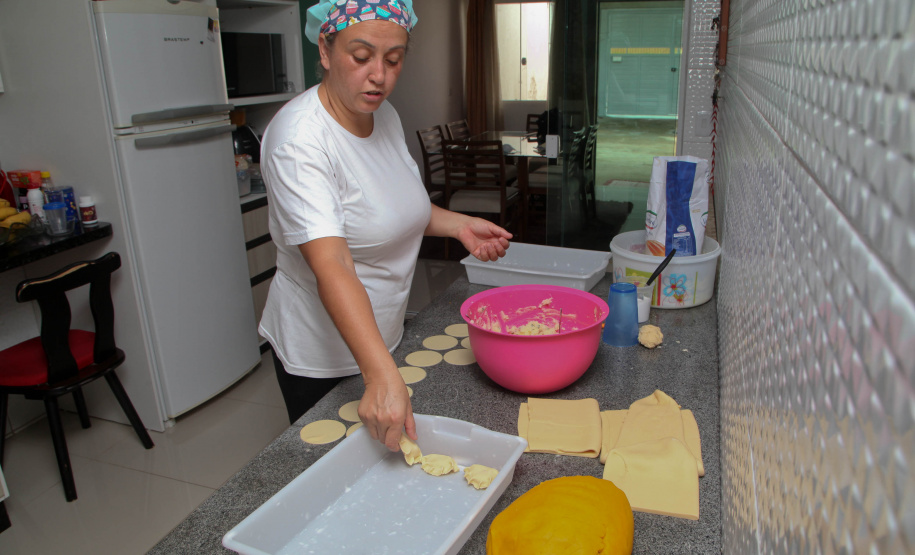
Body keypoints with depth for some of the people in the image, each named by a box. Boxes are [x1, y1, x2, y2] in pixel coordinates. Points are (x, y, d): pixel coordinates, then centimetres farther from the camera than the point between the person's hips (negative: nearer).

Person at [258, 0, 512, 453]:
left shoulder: (384, 114, -2)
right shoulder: (299, 139, -27)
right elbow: (331, 267, -38)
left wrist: (458, 224, -5)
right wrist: (382, 376, -47)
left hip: (381, 337, 8)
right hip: (323, 353, -7)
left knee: (388, 455, 25)